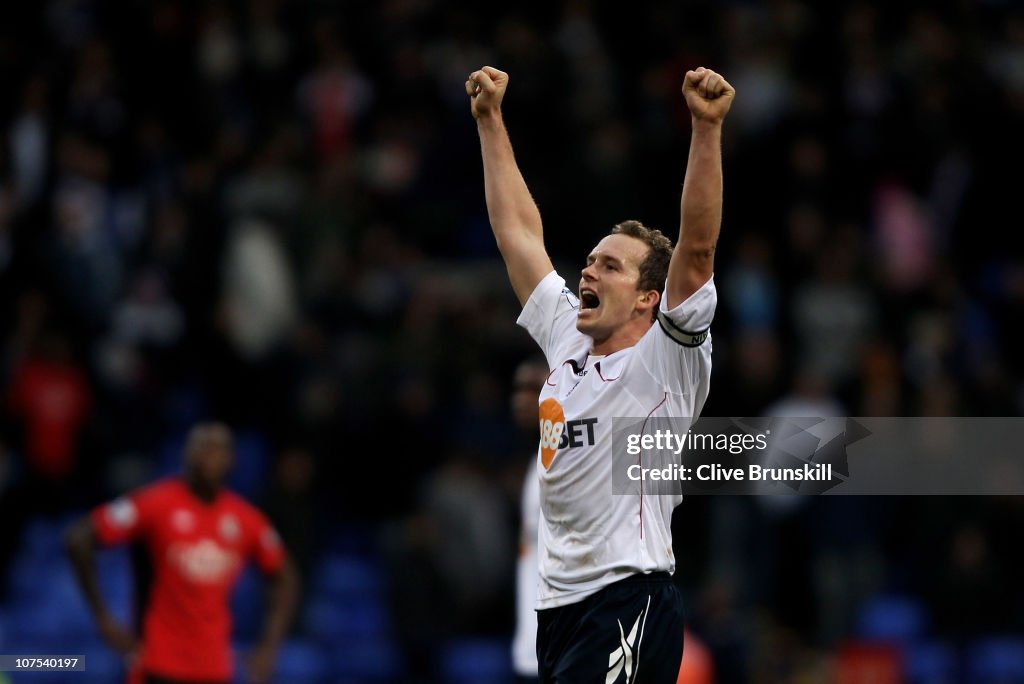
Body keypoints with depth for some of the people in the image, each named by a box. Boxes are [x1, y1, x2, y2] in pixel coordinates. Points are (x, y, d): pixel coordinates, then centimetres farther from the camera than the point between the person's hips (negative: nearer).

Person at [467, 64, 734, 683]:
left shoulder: (667, 359, -3)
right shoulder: (568, 340, 15)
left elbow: (697, 249, -16)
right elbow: (519, 234, 21)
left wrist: (707, 128, -24)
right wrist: (489, 120, 21)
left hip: (628, 603, -8)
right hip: (560, 602, 8)